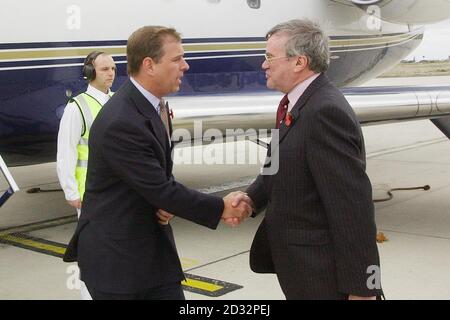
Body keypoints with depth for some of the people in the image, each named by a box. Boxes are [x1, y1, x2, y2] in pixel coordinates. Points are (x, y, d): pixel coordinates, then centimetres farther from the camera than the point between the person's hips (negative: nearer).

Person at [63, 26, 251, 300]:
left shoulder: (154, 104, 4)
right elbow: (161, 190, -21)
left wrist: (165, 204, -9)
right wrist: (221, 208, -12)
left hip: (155, 245, 8)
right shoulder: (120, 123, -25)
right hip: (114, 256, -8)